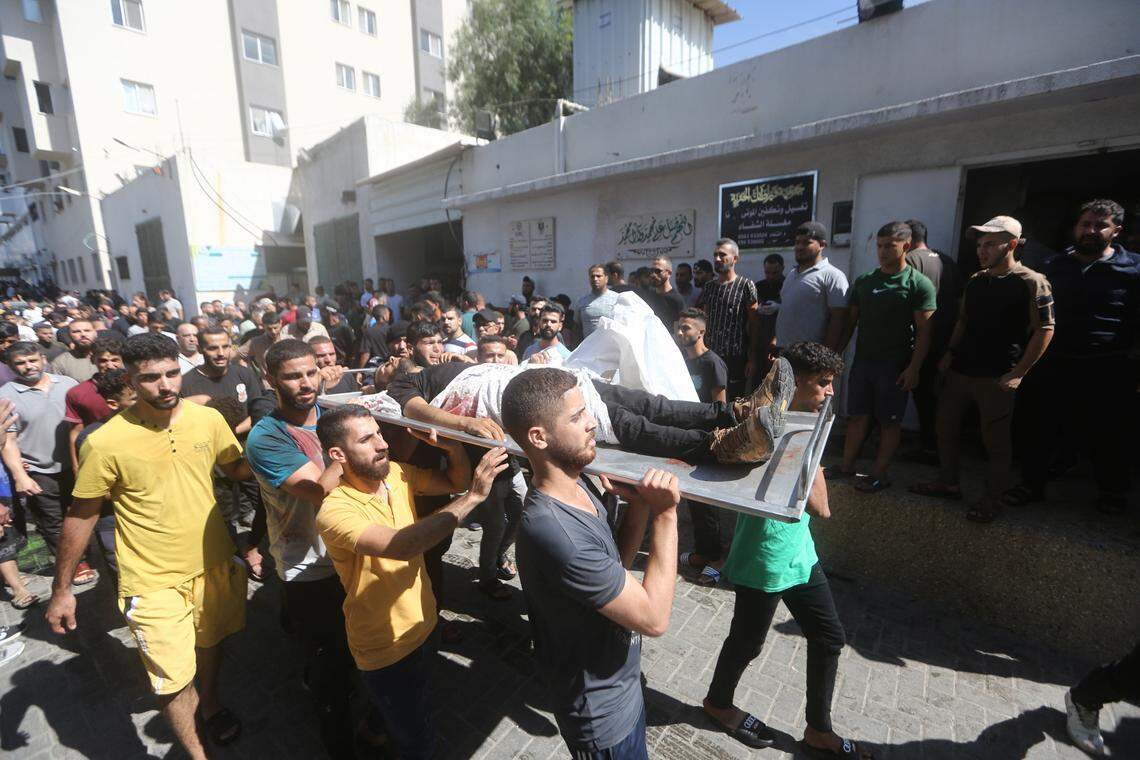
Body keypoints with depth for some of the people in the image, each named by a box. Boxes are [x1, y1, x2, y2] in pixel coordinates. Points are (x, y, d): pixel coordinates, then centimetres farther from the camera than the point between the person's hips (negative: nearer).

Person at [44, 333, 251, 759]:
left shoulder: (208, 419, -11)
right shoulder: (106, 442, -19)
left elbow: (238, 468, 6)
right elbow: (81, 515, -7)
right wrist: (61, 588, 0)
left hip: (214, 564, 4)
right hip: (153, 581, -3)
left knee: (209, 643, 27)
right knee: (173, 679, 5)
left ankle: (210, 706, 56)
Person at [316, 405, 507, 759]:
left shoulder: (396, 474, -11)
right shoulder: (335, 511, -31)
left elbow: (456, 481, -7)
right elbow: (401, 545, -46)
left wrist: (452, 446, -27)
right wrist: (473, 496, -47)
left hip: (424, 624, 7)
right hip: (384, 649, -6)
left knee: (420, 707, 33)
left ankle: (376, 725, 60)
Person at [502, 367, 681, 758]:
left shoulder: (575, 484, -8)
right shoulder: (553, 532, -37)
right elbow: (654, 618, -29)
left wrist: (640, 507, -15)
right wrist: (665, 514, -26)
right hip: (602, 715, -8)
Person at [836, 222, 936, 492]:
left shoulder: (919, 284, -5)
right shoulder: (864, 281, 8)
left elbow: (924, 331, -9)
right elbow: (850, 321, 12)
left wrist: (913, 368, -16)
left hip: (895, 366, -4)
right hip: (862, 361, 4)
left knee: (890, 422, 5)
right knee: (858, 416, 10)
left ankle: (879, 474, 14)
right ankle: (847, 466, 20)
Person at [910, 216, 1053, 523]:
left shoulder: (1031, 282, -9)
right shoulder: (975, 281, 9)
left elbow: (1044, 331, -10)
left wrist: (1018, 373, -14)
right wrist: (950, 354, 10)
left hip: (996, 377, -6)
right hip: (960, 370, 6)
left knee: (995, 440, 4)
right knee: (945, 425, 12)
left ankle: (993, 499, 20)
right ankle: (948, 482, 29)